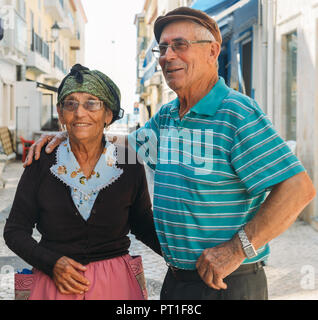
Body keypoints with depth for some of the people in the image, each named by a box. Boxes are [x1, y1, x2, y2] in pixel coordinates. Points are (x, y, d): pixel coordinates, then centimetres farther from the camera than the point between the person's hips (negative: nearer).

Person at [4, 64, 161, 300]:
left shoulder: (129, 166, -6)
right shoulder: (42, 164, -7)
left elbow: (142, 225, 6)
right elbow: (15, 230, -1)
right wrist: (52, 263, -15)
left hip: (116, 282, 0)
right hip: (55, 285, 0)